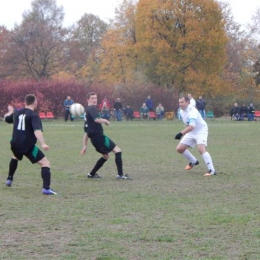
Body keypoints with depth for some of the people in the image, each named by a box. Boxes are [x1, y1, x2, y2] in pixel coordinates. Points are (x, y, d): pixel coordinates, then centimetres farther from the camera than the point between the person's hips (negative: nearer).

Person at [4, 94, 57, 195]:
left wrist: (10, 111, 56)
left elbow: (6, 118, 33)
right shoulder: (33, 115, -11)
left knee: (15, 157, 41)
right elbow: (37, 130, -29)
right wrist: (43, 144, -41)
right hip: (28, 146, -7)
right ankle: (46, 188, -23)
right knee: (45, 163, -6)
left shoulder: (17, 113, 11)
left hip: (15, 145, 7)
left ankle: (9, 179, 47)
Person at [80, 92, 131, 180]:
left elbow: (86, 132, 24)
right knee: (117, 150, -9)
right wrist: (105, 121, -8)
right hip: (98, 136, -10)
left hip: (94, 138, 10)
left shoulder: (87, 112, 22)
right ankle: (120, 175, -15)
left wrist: (85, 146, 25)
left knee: (106, 156, 25)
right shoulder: (92, 108, -7)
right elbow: (97, 119, -29)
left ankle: (91, 174, 28)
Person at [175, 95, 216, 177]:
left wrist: (181, 133, -51)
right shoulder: (182, 111, 0)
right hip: (191, 132, 9)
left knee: (201, 149, -30)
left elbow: (192, 126, -42)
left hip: (201, 131, -9)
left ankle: (211, 170, -28)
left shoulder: (192, 111, -28)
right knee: (179, 148, 5)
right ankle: (193, 162, 28)